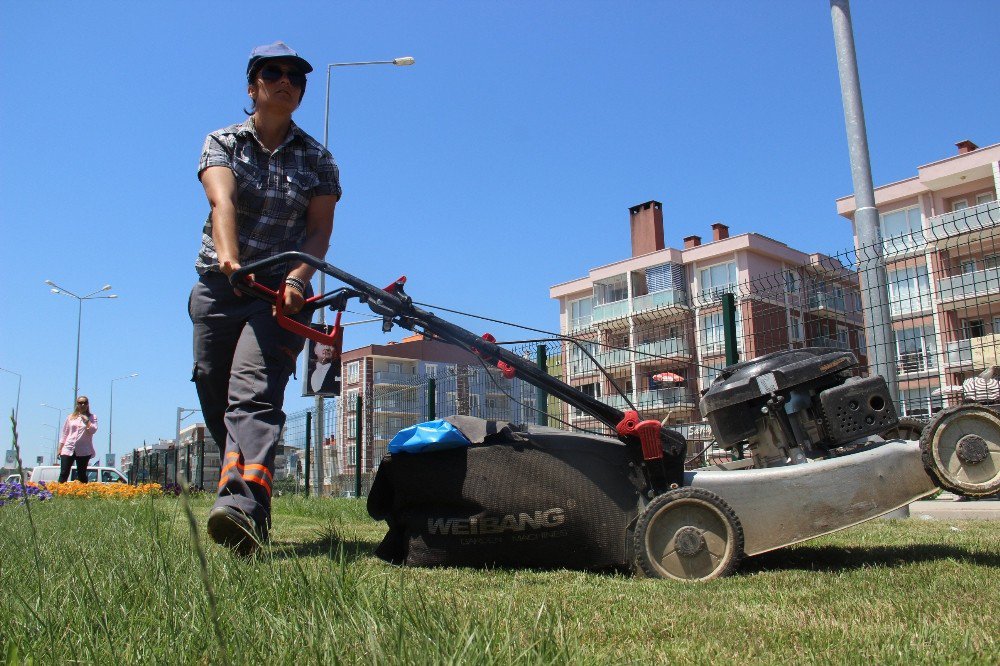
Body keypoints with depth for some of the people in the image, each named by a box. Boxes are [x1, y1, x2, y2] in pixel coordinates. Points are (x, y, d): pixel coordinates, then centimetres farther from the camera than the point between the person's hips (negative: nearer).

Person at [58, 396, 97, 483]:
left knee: (82, 475, 4)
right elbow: (64, 433, 13)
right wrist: (60, 449, 9)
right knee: (64, 473, -4)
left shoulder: (92, 417, 7)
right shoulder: (71, 417, 12)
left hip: (84, 451, -1)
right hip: (68, 449, 1)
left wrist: (86, 420, -12)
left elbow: (93, 430, -7)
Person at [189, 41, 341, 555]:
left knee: (254, 394, -22)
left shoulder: (317, 159, 8)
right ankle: (242, 499, 19)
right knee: (216, 401, 4)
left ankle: (243, 504, -38)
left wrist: (296, 279, -24)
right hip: (218, 288, 3)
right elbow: (222, 201, -15)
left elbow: (320, 229, -4)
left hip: (282, 292, -2)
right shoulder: (222, 143, 7)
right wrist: (228, 257, -35)